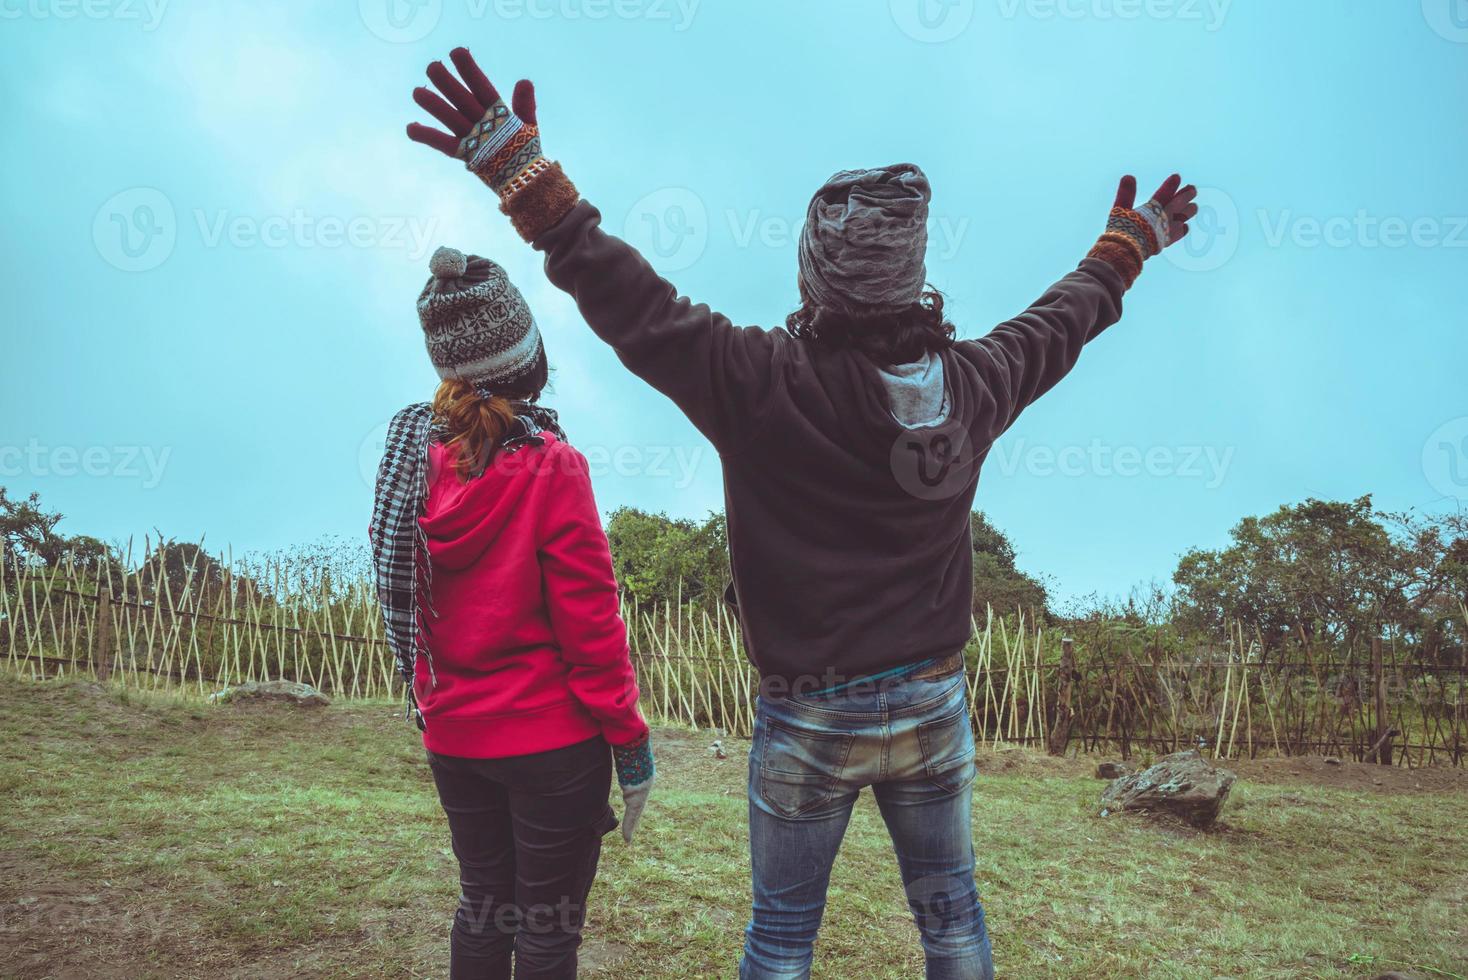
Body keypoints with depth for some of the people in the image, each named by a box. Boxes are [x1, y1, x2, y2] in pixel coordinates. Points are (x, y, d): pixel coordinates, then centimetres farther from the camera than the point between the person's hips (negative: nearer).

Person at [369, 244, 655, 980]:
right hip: (551, 738, -5)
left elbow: (406, 601, 7)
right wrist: (629, 737, -7)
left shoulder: (414, 455, -2)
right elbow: (589, 621, -16)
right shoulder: (550, 466, -18)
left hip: (453, 737, 6)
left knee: (481, 907, 21)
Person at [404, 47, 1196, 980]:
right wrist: (1128, 244, 34)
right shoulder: (971, 382, -4)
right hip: (935, 706, 4)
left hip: (810, 722, -4)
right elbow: (1060, 322, 14)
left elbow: (638, 307, -18)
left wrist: (526, 177, -11)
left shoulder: (762, 379, -20)